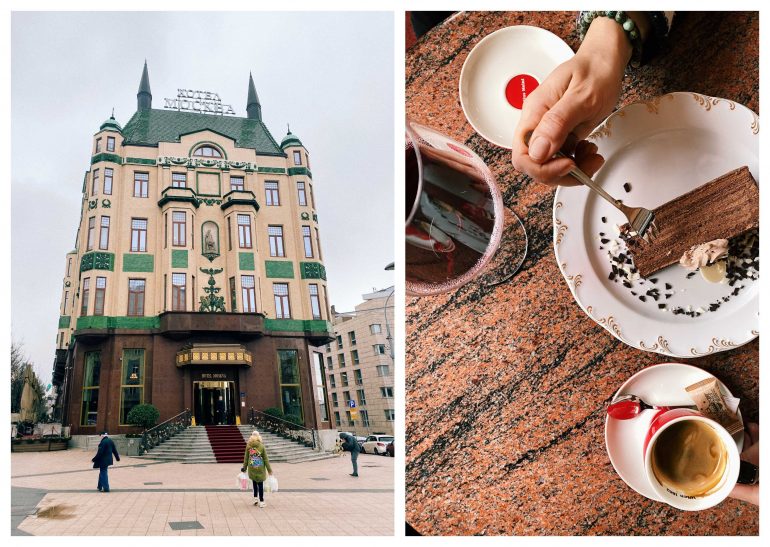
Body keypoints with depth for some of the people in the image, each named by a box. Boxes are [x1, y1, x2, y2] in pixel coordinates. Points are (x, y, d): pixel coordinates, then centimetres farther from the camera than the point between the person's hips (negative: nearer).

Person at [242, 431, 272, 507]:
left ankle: (256, 498, 19)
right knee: (260, 484, 4)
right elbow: (266, 459, -4)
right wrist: (269, 469, 3)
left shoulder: (248, 446, -2)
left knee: (254, 483, 19)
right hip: (260, 468, -2)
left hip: (251, 468, 2)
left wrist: (244, 468, 16)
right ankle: (261, 501, 7)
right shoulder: (262, 446, -8)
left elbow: (246, 458, 4)